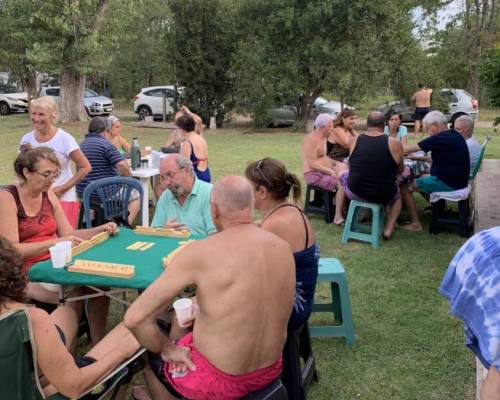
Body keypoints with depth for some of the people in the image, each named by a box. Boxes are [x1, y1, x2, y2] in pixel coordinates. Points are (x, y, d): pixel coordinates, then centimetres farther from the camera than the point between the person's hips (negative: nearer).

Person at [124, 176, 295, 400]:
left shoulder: (201, 252, -24)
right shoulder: (284, 248, -6)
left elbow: (134, 318, -23)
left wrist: (166, 349, -5)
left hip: (220, 381, -5)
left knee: (150, 356, 26)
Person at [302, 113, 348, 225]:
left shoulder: (323, 137, 13)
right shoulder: (311, 139, -16)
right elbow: (312, 164, -22)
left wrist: (337, 163, 4)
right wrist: (330, 171, -23)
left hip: (325, 171, 9)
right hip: (314, 174, -9)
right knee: (342, 184, -25)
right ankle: (338, 217, -19)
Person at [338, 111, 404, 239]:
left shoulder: (355, 140, -5)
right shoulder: (394, 143, -10)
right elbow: (400, 169, 6)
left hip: (355, 193, 1)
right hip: (383, 196, -1)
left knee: (343, 175, 32)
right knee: (397, 195, 35)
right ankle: (388, 229, 18)